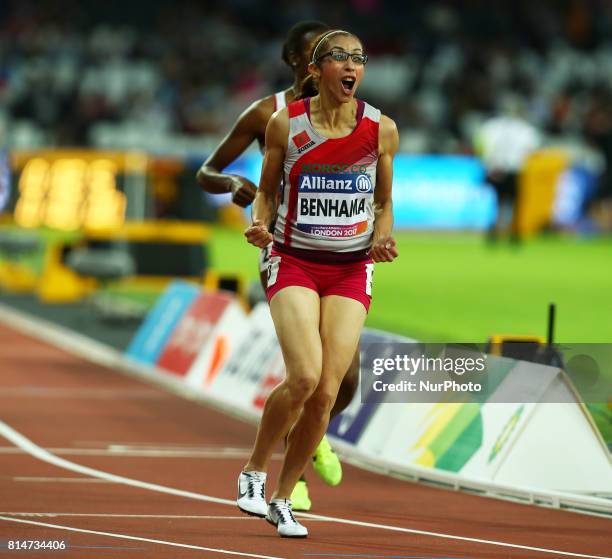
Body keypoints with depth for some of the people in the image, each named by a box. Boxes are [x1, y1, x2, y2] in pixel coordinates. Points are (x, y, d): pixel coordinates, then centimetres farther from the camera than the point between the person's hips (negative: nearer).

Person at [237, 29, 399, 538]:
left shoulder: (381, 129, 0)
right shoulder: (286, 124, -4)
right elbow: (267, 191, 7)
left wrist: (383, 237, -8)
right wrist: (259, 224, -13)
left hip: (352, 270, 2)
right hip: (295, 263, -2)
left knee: (327, 392, -4)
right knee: (304, 377, -21)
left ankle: (283, 498, 13)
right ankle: (254, 471, 3)